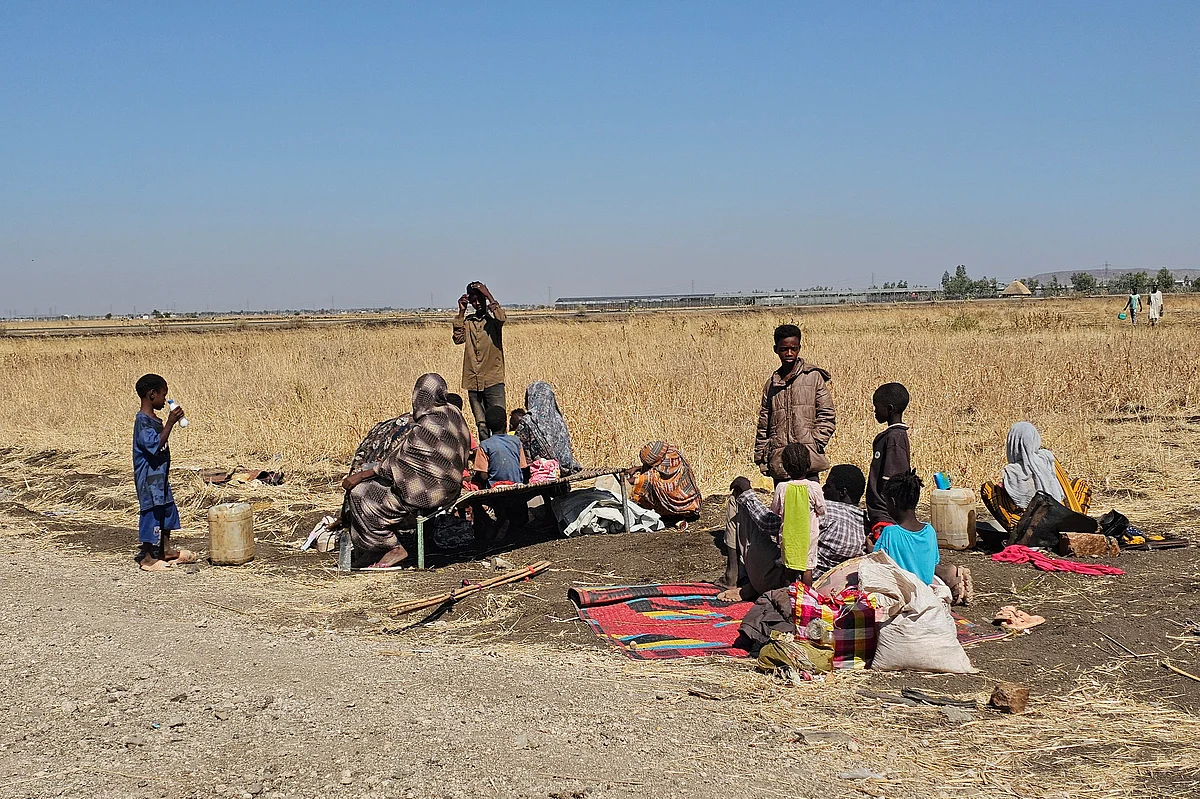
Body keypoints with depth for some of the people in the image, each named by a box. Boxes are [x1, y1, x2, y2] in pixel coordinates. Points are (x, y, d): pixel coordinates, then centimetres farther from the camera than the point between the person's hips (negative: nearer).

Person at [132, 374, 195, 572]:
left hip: (160, 476, 10)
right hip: (148, 478, -10)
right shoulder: (143, 421, -19)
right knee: (150, 513, -2)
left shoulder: (154, 420, 12)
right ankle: (147, 557, 7)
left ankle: (166, 550, 29)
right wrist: (170, 423, -30)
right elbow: (156, 444, -30)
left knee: (168, 511, 17)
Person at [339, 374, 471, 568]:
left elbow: (399, 462, -18)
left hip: (425, 492, -11)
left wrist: (361, 475, -8)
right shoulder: (452, 414, 5)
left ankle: (393, 548, 3)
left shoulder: (429, 426, -25)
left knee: (359, 492, -5)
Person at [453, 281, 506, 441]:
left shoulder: (493, 317, 4)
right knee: (481, 425, 8)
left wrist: (488, 295, -15)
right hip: (473, 381, 4)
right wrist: (461, 312, -3)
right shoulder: (467, 321, 14)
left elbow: (500, 319, -20)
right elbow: (458, 338, -2)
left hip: (493, 380, -4)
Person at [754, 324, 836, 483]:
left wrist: (815, 443, -8)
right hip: (778, 463, 3)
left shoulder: (814, 377, 5)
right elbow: (763, 424, 19)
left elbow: (827, 416, 4)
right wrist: (761, 458, 13)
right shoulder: (772, 383, 16)